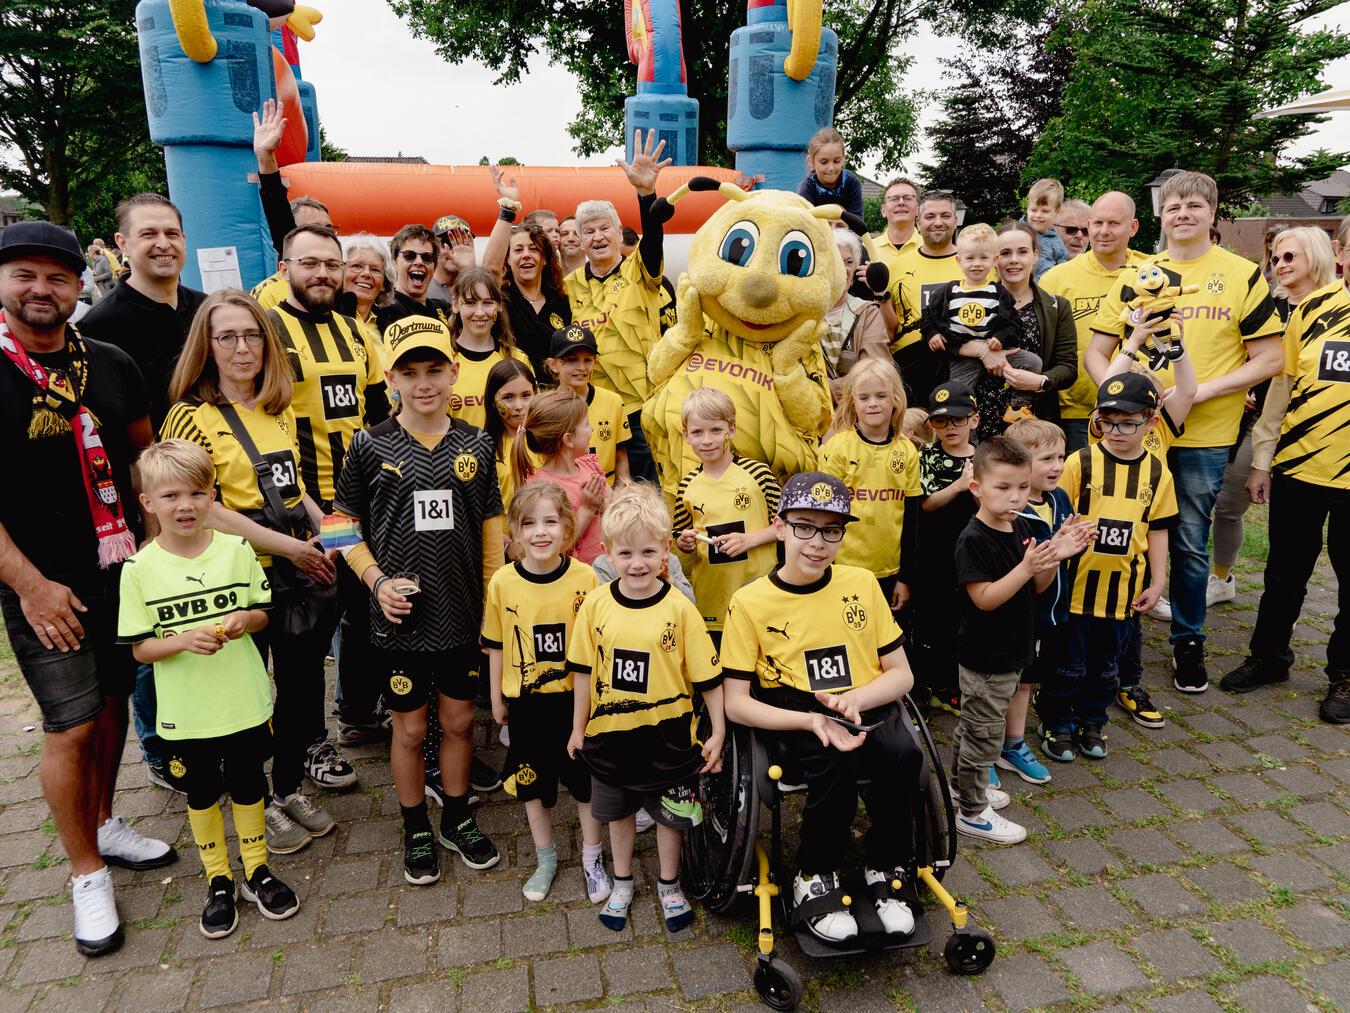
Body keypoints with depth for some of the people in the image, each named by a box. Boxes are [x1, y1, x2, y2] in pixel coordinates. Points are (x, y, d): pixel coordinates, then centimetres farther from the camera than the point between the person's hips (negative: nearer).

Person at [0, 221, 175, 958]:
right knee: (70, 726, 1)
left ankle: (103, 824, 38)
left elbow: (145, 455, 13)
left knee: (112, 703, 16)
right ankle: (87, 876, 19)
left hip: (123, 571, 4)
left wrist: (151, 540, 4)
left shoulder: (111, 366, 3)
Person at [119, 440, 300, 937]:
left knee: (248, 787, 16)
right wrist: (185, 640, -25)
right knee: (202, 794, 17)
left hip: (244, 703, 1)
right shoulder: (140, 569, -9)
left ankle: (258, 872, 36)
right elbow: (140, 648, -6)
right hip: (185, 714, 0)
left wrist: (245, 620, -19)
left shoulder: (236, 550, -7)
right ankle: (218, 882, 36)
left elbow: (263, 612, 3)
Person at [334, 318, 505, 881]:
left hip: (464, 616, 2)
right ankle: (416, 830, 34)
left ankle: (458, 818, 38)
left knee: (459, 721, 16)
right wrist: (377, 581, -13)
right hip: (399, 618, -2)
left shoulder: (476, 444, 0)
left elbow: (491, 525, 6)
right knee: (410, 728, 13)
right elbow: (345, 524, 0)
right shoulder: (370, 446, -7)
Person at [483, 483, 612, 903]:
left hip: (576, 699, -1)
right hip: (526, 702, 2)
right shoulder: (502, 582, -10)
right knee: (532, 781, 18)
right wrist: (497, 697, 7)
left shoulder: (585, 577, -14)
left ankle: (592, 857, 37)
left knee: (585, 780, 14)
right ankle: (545, 860, 40)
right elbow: (496, 645, 2)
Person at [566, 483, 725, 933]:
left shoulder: (679, 608, -17)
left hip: (667, 733, -2)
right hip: (611, 732, 2)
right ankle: (622, 883, 45)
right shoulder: (596, 603, -10)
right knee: (619, 811, 22)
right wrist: (579, 727, 5)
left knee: (671, 813, 17)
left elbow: (707, 675, -9)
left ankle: (669, 884, 42)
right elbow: (583, 670, 0)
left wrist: (718, 732, -7)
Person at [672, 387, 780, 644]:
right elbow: (681, 540, 11)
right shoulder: (687, 486, 1)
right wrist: (685, 543, -11)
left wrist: (748, 539, -17)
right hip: (711, 602, 2)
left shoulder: (756, 472, -8)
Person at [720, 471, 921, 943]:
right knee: (835, 763, -33)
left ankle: (885, 871, -1)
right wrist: (813, 721, -20)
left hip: (868, 710, 3)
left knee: (903, 755, -28)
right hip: (794, 720, -2)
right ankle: (815, 879, -5)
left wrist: (856, 698, -14)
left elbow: (901, 674, 8)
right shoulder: (750, 602, -4)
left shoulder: (862, 584, 5)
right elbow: (737, 703, -5)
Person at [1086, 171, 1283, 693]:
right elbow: (1096, 352, 5)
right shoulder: (1136, 277, 6)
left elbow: (1269, 358, -2)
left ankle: (1188, 640, 27)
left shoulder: (1244, 275, 1)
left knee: (1189, 545, 7)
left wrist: (1202, 390, -15)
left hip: (1203, 435, -1)